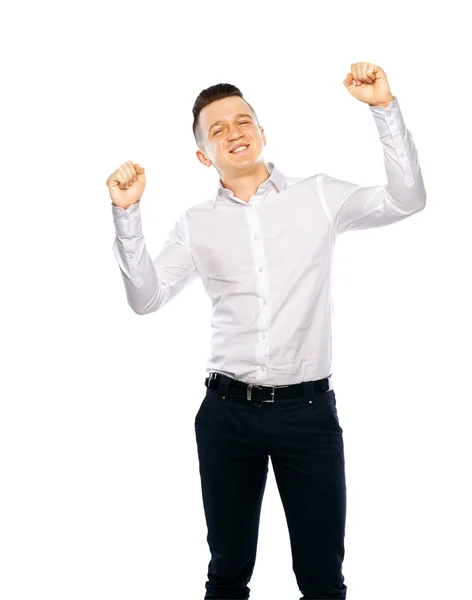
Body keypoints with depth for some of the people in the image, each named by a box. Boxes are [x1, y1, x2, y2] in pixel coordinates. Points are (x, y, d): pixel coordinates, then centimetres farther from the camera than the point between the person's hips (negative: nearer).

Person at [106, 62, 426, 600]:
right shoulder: (197, 224, 9)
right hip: (228, 412, 2)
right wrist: (126, 215, -7)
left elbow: (406, 199, -4)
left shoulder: (318, 197, 5)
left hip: (308, 409, -1)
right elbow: (145, 298, 4)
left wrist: (384, 108, -12)